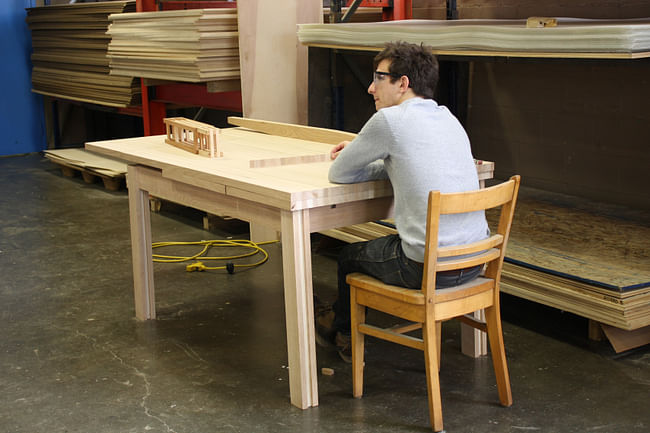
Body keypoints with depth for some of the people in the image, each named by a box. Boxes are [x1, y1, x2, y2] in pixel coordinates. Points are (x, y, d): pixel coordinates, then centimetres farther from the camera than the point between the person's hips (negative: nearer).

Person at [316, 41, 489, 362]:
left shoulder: (390, 120, -13)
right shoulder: (448, 118, 11)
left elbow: (338, 174, -3)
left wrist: (351, 158, 18)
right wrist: (362, 156, 16)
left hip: (429, 269, -7)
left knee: (350, 255, 21)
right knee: (386, 244, 32)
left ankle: (342, 332, 48)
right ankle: (343, 328, 49)